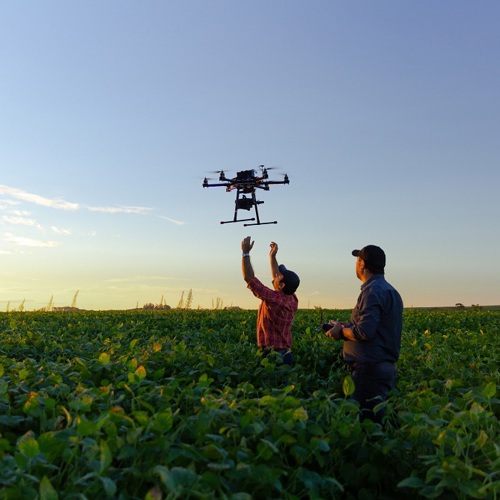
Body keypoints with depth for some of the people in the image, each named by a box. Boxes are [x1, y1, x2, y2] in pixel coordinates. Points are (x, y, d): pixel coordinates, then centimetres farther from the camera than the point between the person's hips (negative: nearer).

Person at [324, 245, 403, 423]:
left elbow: (365, 332, -23)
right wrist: (347, 327, 12)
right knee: (377, 419, 14)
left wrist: (341, 331, -5)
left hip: (370, 370, -10)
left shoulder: (373, 290, -14)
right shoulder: (390, 290, 17)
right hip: (385, 367, 10)